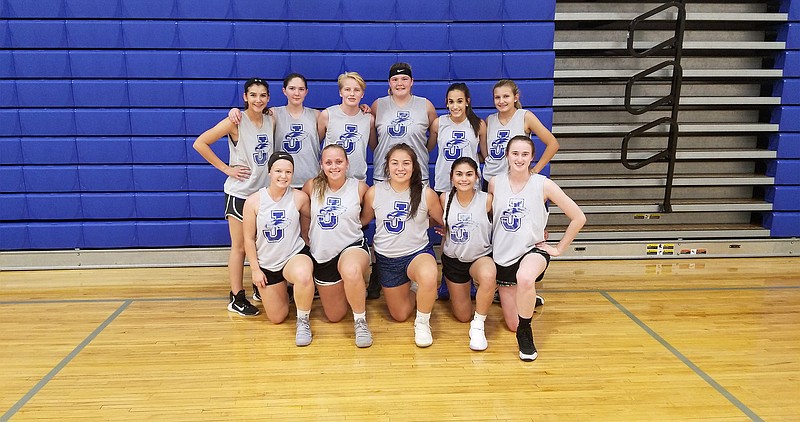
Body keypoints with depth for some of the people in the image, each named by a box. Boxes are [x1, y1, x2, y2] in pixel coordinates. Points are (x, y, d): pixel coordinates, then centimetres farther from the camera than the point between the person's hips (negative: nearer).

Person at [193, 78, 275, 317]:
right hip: (239, 192, -5)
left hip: (264, 190, 5)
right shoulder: (236, 122, -13)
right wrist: (226, 168, -14)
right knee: (240, 247, 2)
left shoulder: (271, 121, 2)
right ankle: (236, 298, 11)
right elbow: (200, 143, -14)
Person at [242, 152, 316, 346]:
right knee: (276, 318, 11)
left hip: (295, 256, -2)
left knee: (304, 276, -41)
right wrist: (255, 269, -4)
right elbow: (249, 238, -4)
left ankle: (303, 321, -14)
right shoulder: (253, 201, -11)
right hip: (266, 264, 2)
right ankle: (282, 290, 46)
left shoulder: (299, 197, -11)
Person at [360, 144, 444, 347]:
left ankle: (422, 322, -11)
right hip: (386, 258, 3)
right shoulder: (374, 193, -7)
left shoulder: (426, 194, -10)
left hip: (418, 253, -2)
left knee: (428, 276, -40)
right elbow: (363, 220, 6)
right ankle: (413, 292, 49)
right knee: (400, 315, 14)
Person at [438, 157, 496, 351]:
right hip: (453, 259, 2)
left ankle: (478, 326, -19)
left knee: (488, 276, -41)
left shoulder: (487, 199, -15)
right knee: (462, 316, 11)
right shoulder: (445, 199, -8)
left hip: (481, 257, -2)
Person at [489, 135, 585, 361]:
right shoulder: (495, 183, -3)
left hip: (533, 251, -3)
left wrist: (559, 248, -3)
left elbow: (578, 218, -5)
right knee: (513, 325, 8)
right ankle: (529, 299, 43)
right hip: (503, 256, 3)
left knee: (524, 278, -42)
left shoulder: (543, 185, -10)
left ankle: (525, 332, -16)